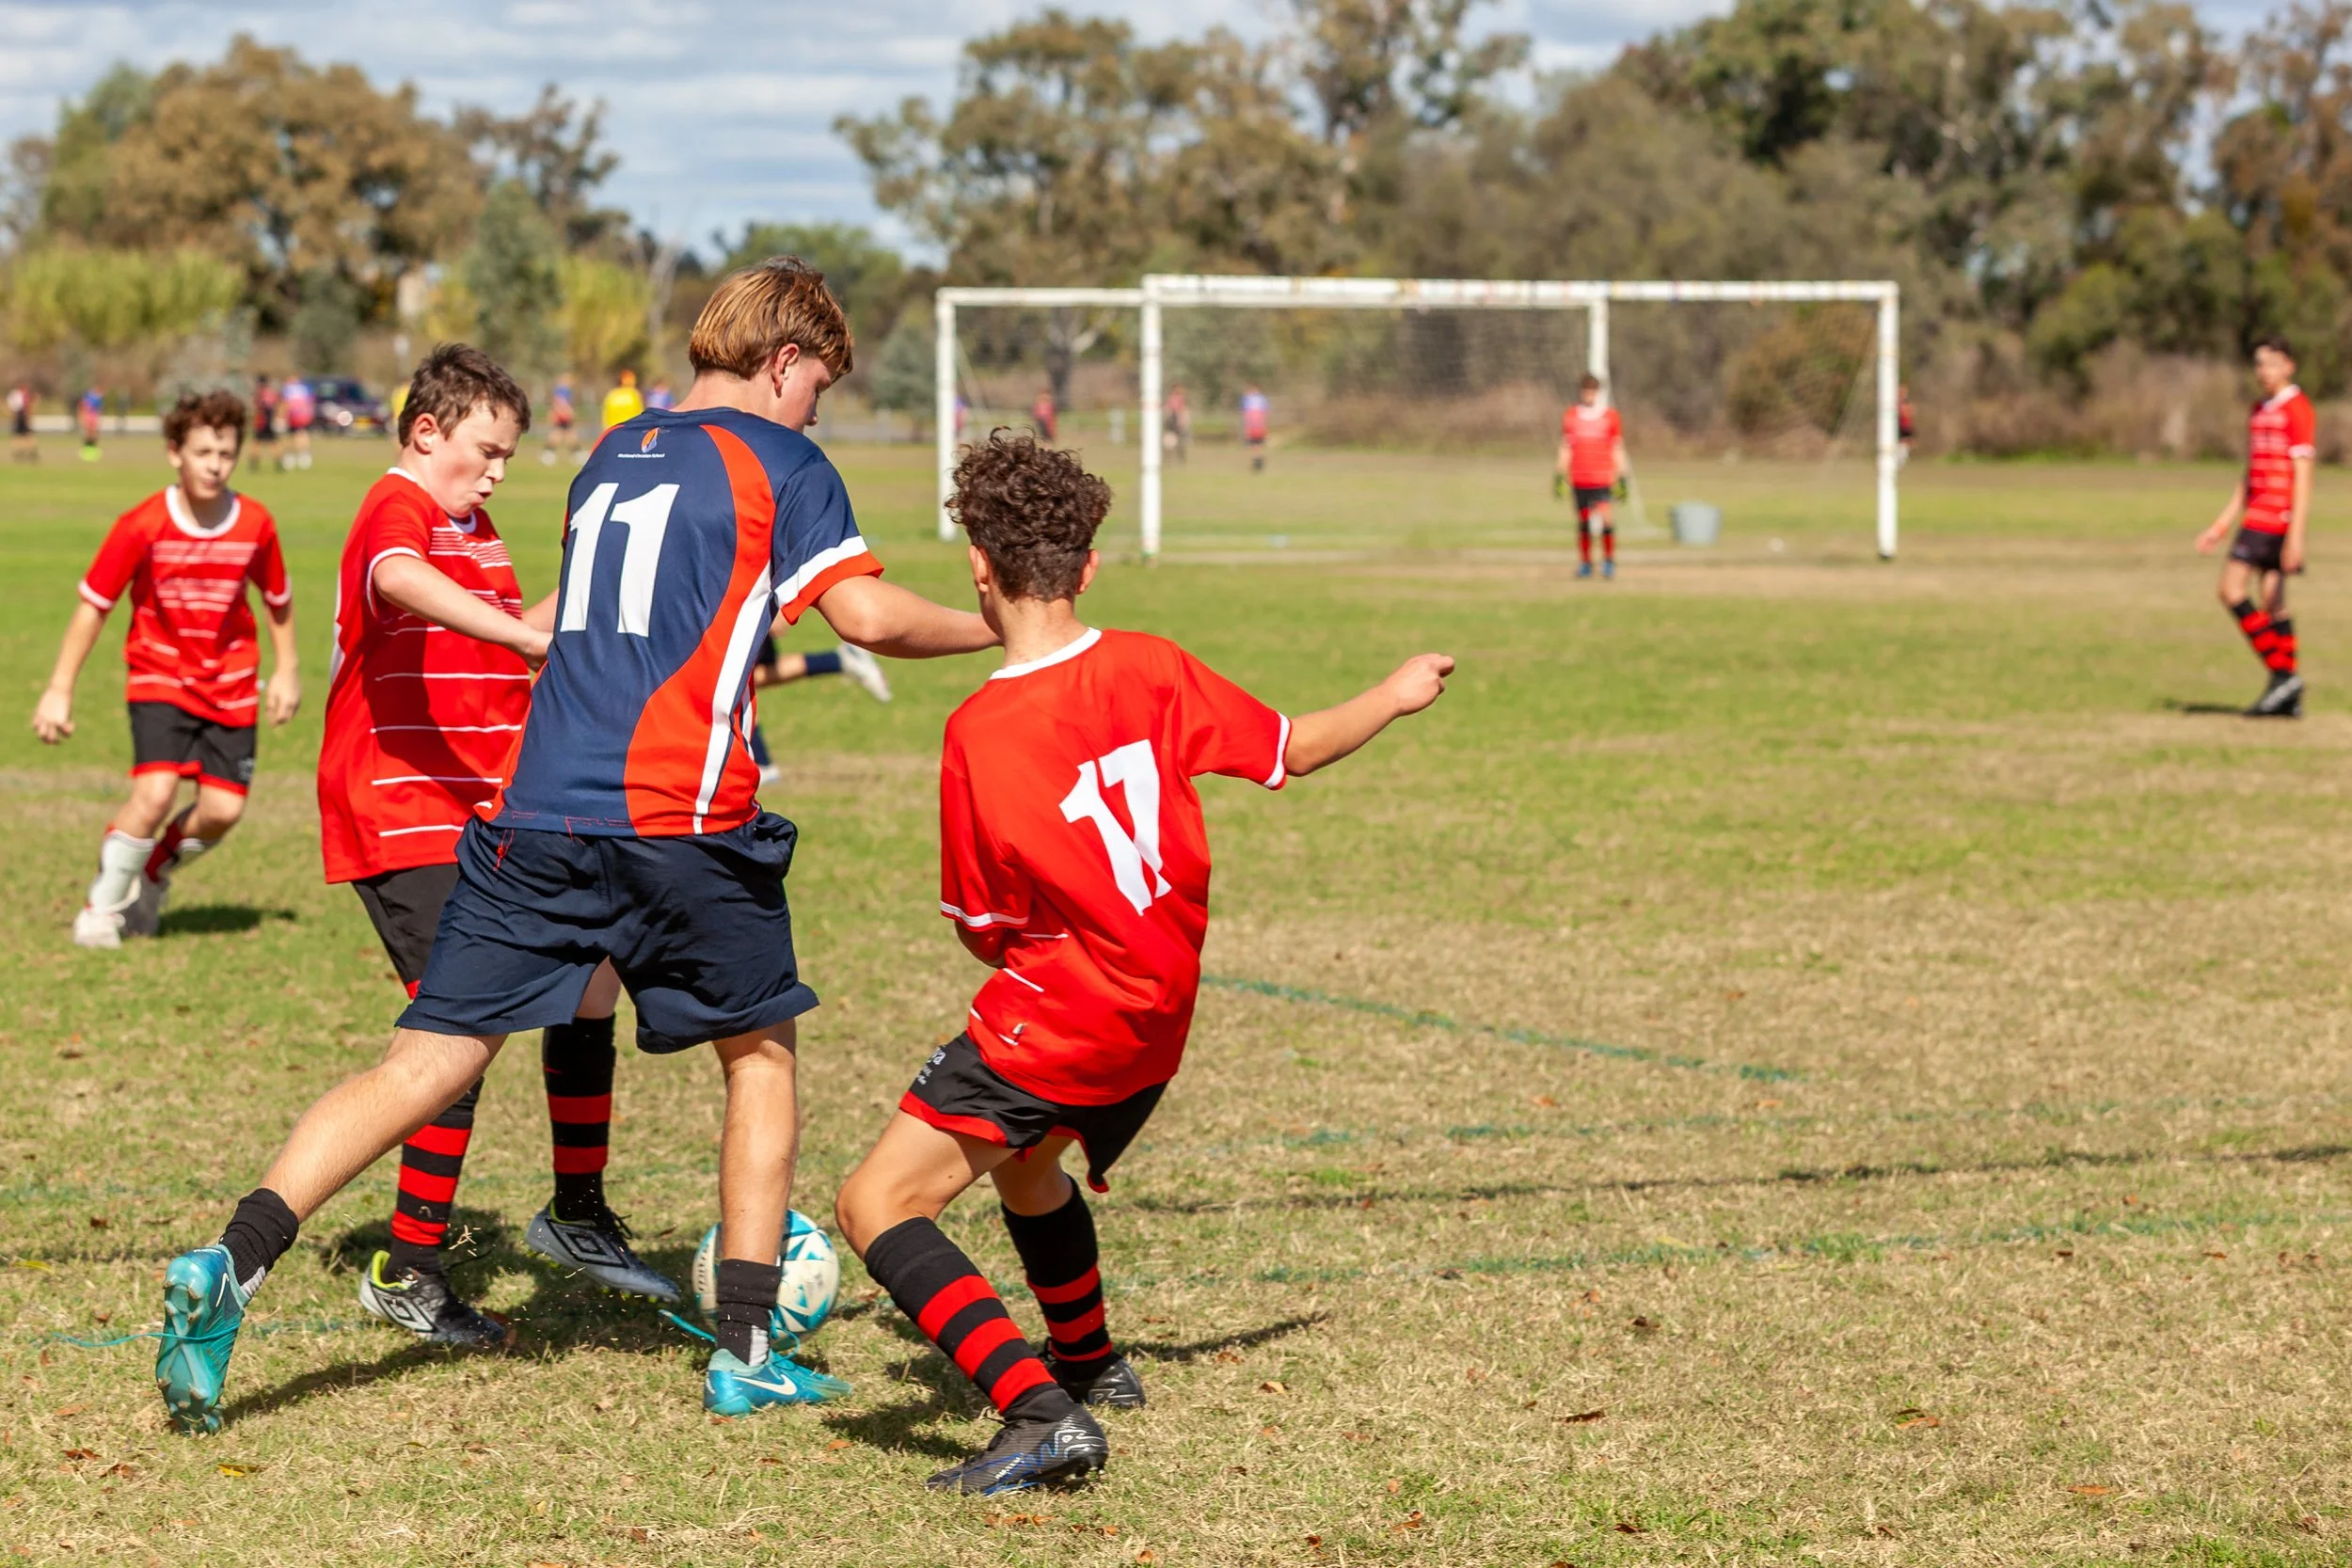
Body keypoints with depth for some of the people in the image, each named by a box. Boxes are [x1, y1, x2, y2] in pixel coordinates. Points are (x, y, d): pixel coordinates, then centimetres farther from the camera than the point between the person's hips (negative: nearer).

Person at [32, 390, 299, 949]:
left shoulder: (256, 525, -9)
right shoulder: (142, 526, -16)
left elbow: (278, 597, 10)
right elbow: (93, 605, -8)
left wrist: (286, 670, 12)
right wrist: (59, 690, -8)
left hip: (231, 684, 3)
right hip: (161, 675, -3)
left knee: (223, 810, -4)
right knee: (155, 794, -21)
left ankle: (152, 876, 26)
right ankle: (103, 903, 1)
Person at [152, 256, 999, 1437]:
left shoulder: (613, 454, 21)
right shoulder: (779, 463, 3)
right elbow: (866, 614, -7)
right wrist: (990, 628, 8)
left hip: (535, 809, 5)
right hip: (680, 812, -5)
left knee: (426, 1067, 1)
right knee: (759, 1052, 16)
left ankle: (229, 1266, -16)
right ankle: (747, 1351, 15)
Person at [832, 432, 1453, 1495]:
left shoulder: (978, 734, -17)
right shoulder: (1147, 668, -4)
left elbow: (982, 929, -9)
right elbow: (1289, 752, 10)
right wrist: (1396, 696, 28)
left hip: (1051, 1020, -7)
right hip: (1160, 1014, 7)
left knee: (876, 1206, -8)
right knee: (1021, 1157, 34)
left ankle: (1042, 1416, -23)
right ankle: (1089, 1365, 52)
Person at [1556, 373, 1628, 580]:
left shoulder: (1610, 415, 4)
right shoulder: (1570, 416, 8)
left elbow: (1618, 450, 10)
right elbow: (1565, 449, 13)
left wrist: (1622, 477, 7)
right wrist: (1559, 475, 7)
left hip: (1603, 478, -2)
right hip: (1579, 479, 2)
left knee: (1604, 517, -16)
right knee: (1583, 521, 4)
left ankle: (1609, 561, -5)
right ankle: (1585, 563, 14)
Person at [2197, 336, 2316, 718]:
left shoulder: (2298, 410, -9)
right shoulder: (2260, 410, 18)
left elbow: (2302, 476, -14)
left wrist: (2296, 535, -20)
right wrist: (2223, 523, 21)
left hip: (2276, 516, -9)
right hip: (2257, 513, 9)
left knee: (2231, 590, -14)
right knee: (2272, 604, 6)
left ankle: (2282, 674, -13)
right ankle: (2289, 698, 6)